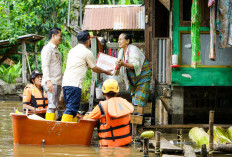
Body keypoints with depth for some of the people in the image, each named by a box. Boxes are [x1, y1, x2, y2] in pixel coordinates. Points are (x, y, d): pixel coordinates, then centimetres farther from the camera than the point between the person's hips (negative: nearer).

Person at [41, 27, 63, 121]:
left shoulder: (56, 49, 23)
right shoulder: (47, 48, -6)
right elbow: (45, 66, -15)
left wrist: (61, 81, 20)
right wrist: (48, 80, -25)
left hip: (58, 82, 9)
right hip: (51, 82, -9)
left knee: (54, 106, 5)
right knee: (52, 105, -15)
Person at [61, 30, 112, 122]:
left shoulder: (73, 50, 20)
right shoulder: (87, 52, -3)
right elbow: (95, 69, 8)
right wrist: (106, 72, 25)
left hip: (65, 83, 8)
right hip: (74, 85, -8)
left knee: (71, 108, 13)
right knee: (71, 109, -13)